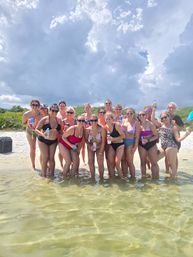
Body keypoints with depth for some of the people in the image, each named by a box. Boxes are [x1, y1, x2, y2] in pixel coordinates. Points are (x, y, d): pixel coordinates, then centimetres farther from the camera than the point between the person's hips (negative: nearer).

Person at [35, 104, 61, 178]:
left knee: (51, 157, 5)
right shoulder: (44, 119, -10)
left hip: (53, 141, 3)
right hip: (43, 141, -3)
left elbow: (60, 131, 13)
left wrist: (58, 135, -8)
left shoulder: (58, 120, 1)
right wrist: (42, 134, -27)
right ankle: (44, 174, 7)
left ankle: (51, 173, 18)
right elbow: (36, 129, -10)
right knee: (45, 157, -5)